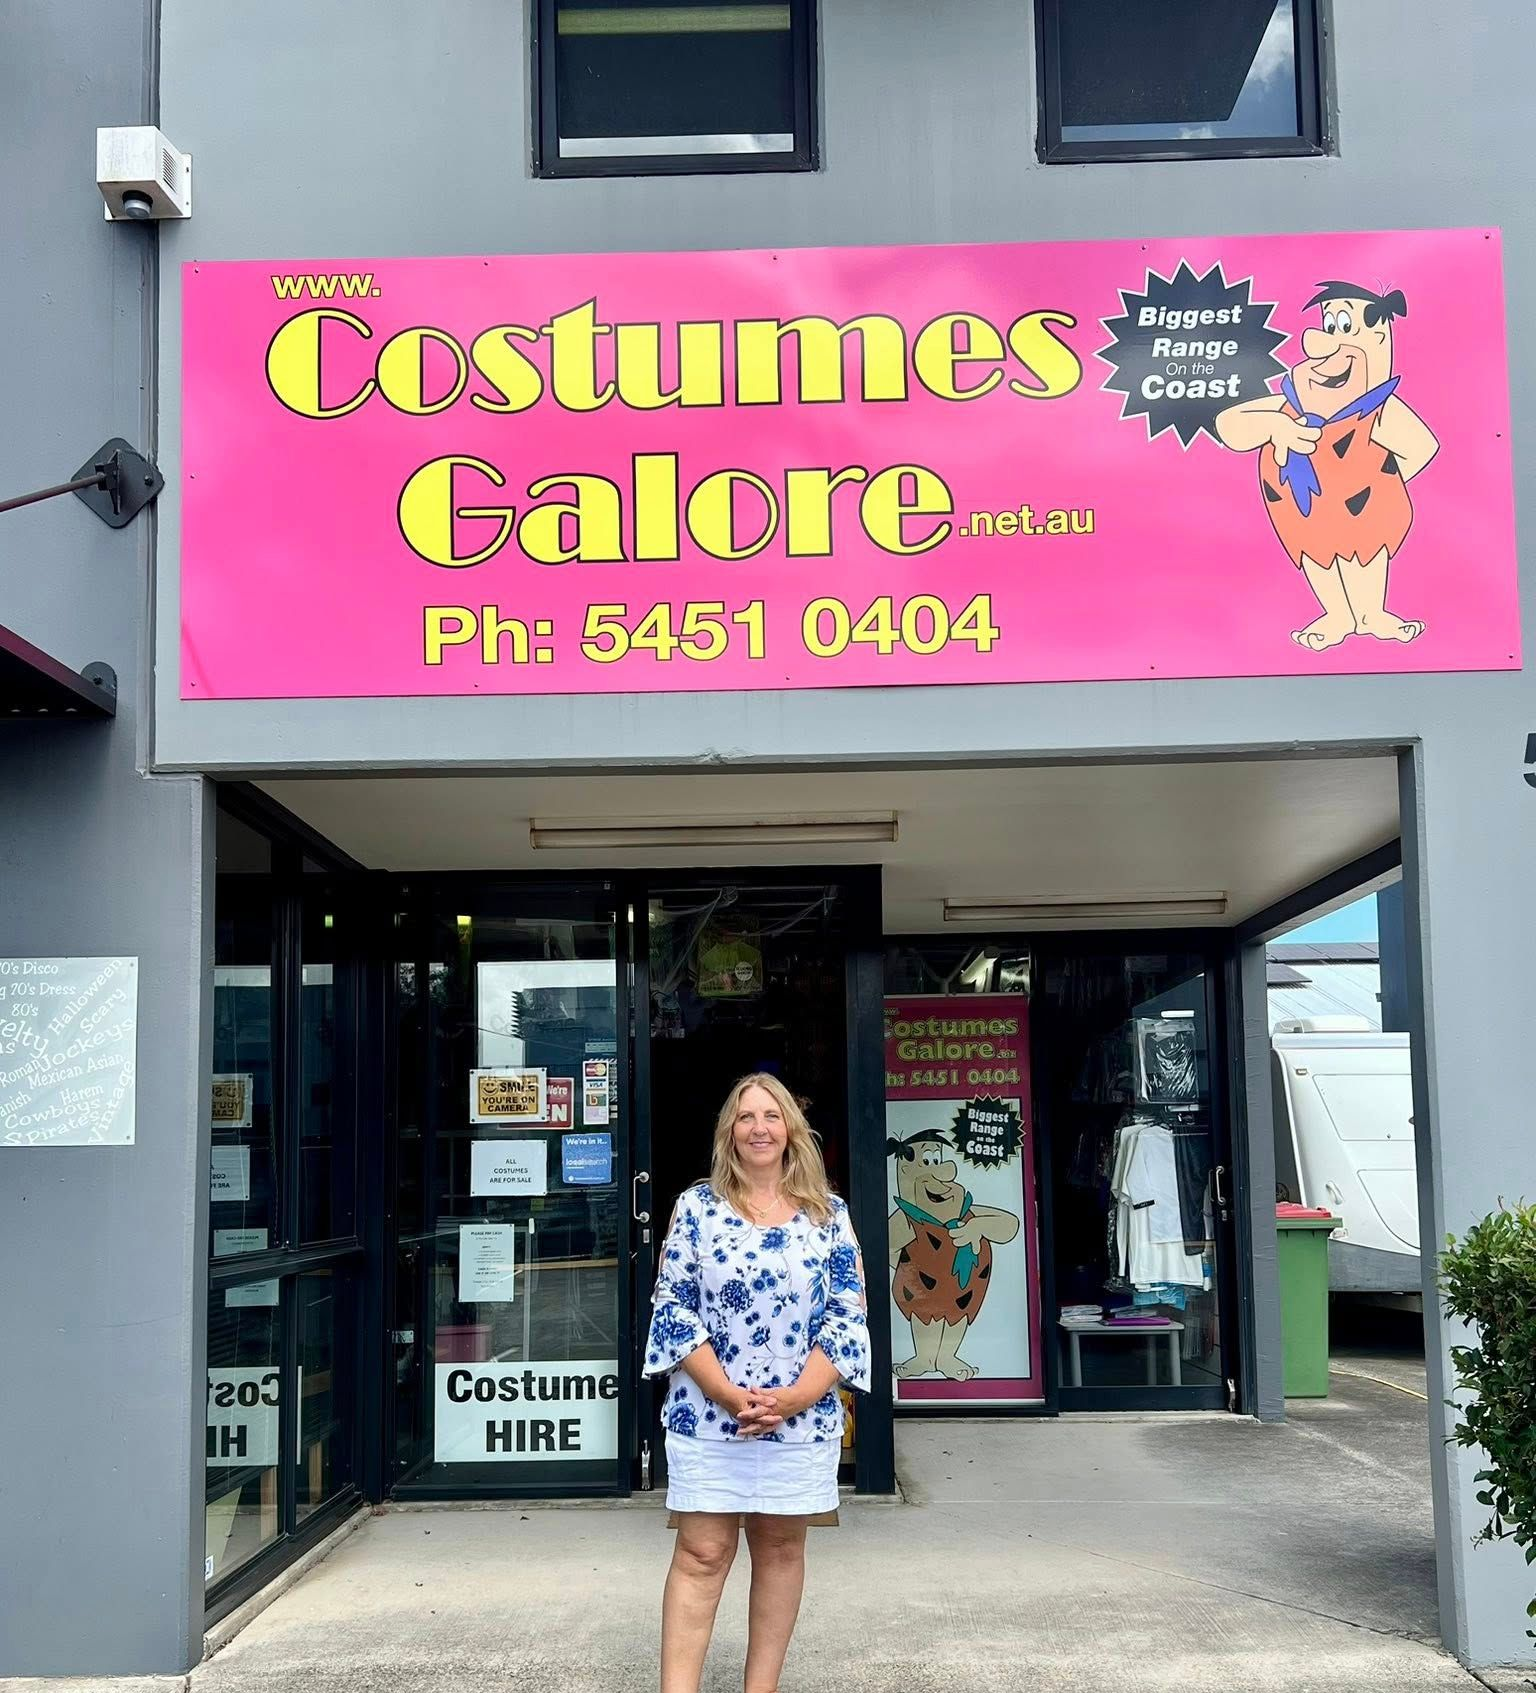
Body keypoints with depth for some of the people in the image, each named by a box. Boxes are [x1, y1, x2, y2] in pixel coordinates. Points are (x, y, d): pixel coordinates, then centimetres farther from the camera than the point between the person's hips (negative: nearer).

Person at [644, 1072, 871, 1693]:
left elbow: (847, 1313, 0)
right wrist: (728, 1394, -14)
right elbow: (673, 1305, -3)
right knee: (701, 1554, 0)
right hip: (708, 1415, -1)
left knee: (781, 1549, 10)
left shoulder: (828, 1213, 4)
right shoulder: (696, 1207, 1)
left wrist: (793, 1397, -13)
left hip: (801, 1418, 2)